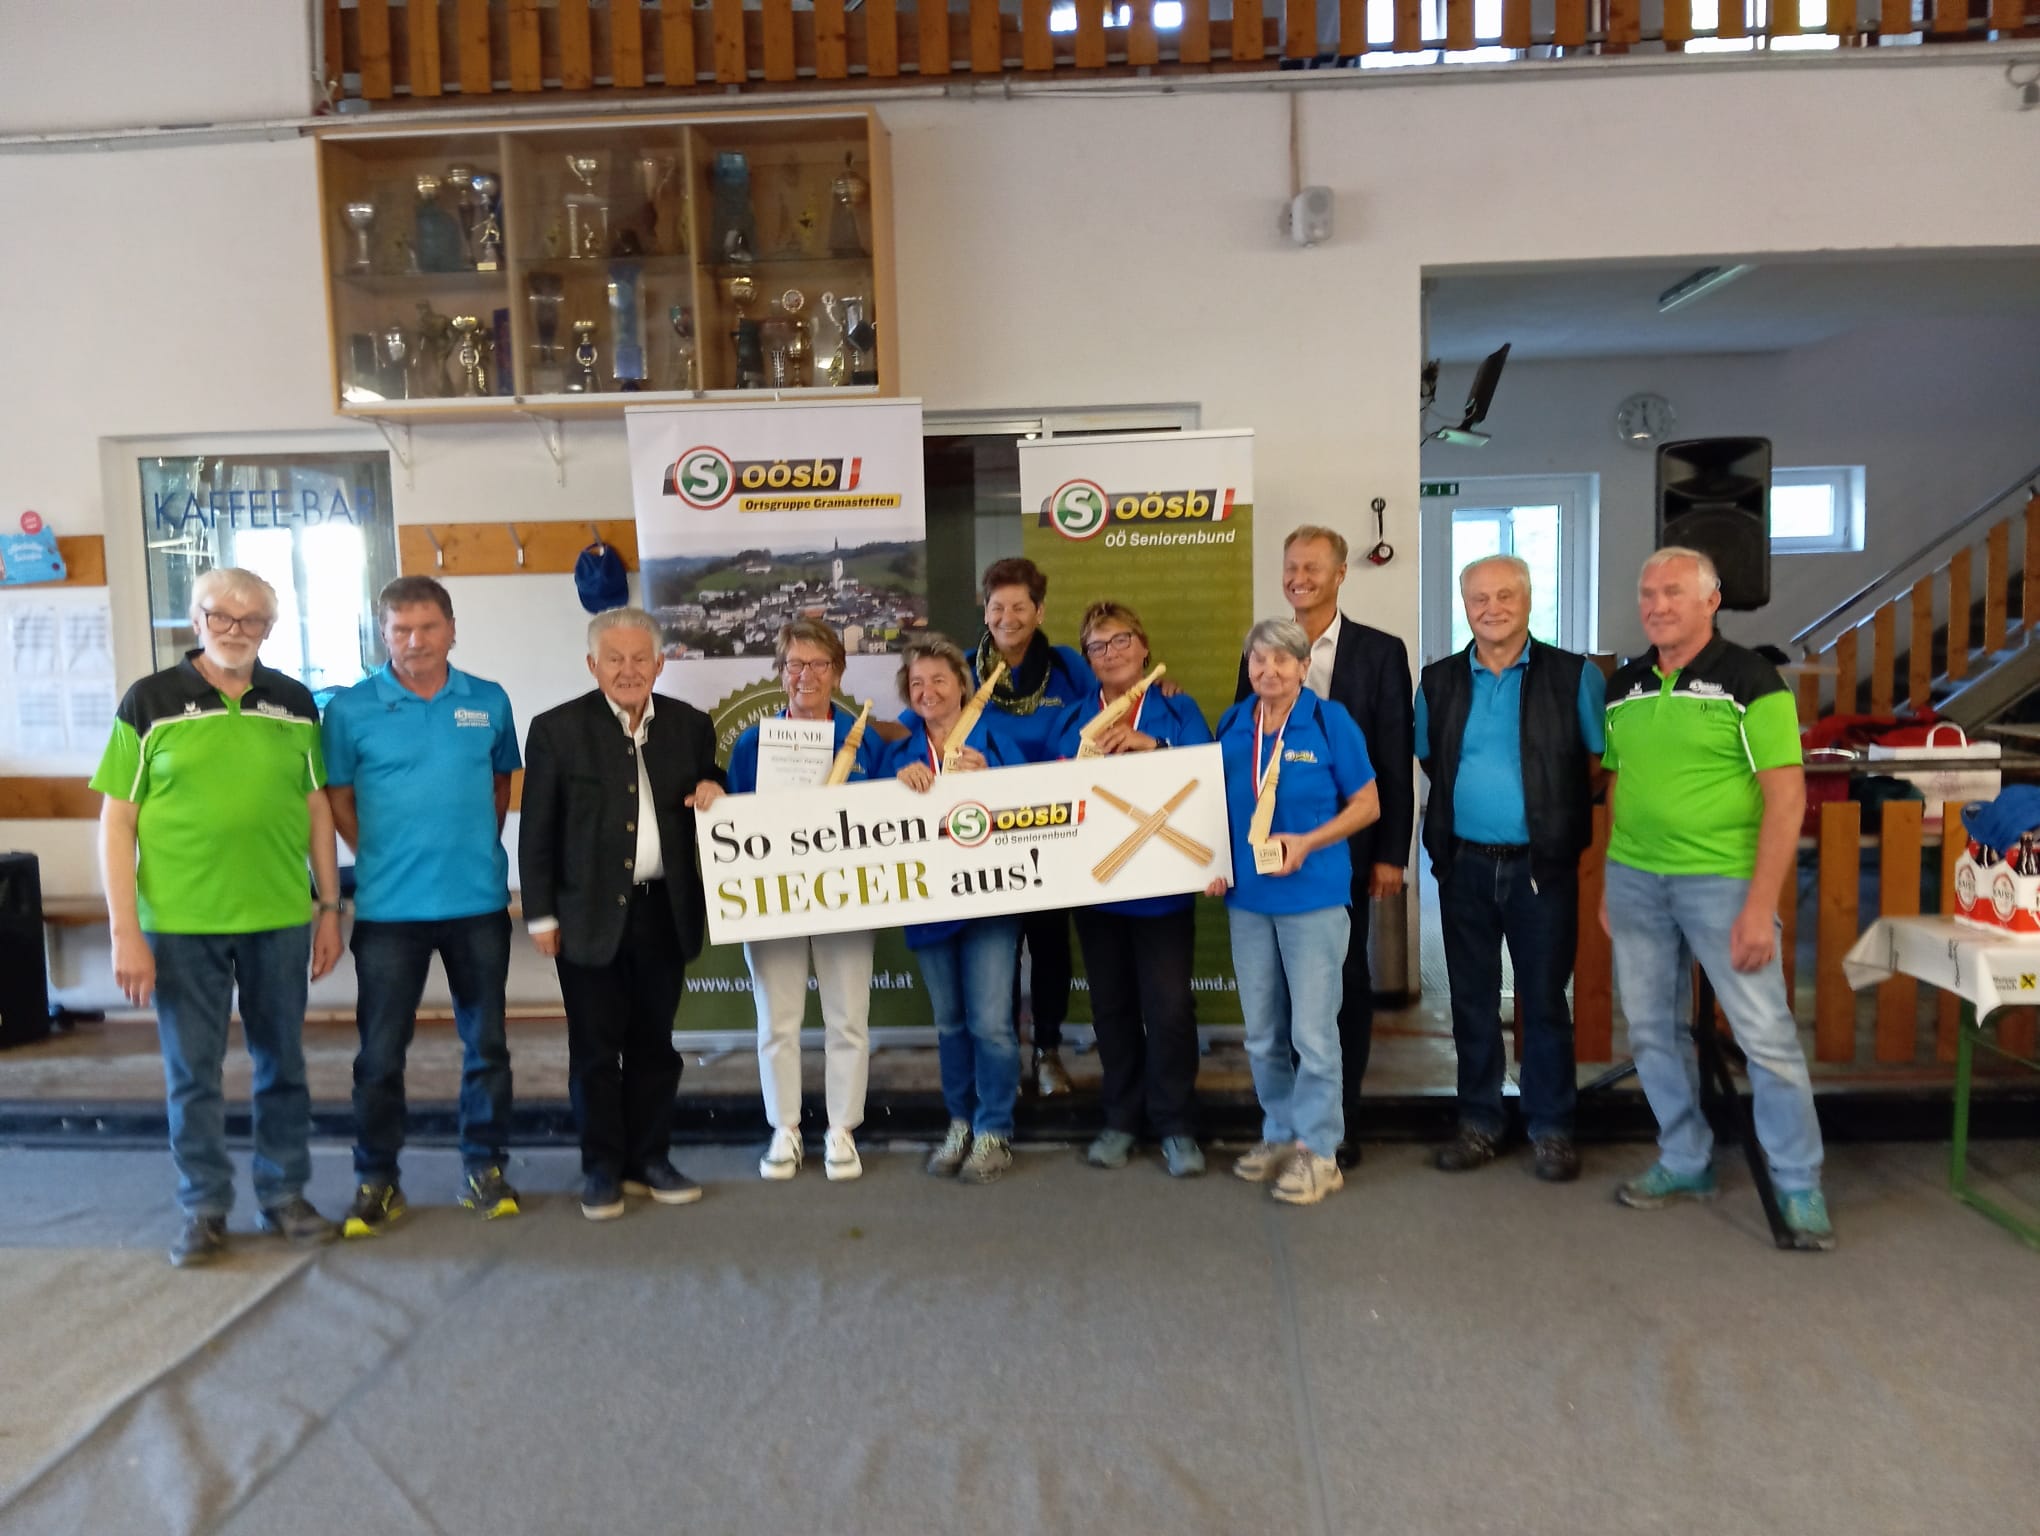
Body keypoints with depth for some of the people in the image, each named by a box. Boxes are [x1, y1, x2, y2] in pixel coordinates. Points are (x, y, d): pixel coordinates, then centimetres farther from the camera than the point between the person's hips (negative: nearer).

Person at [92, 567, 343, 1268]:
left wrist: (330, 908, 8)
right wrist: (125, 931, -7)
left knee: (283, 1065, 11)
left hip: (279, 919, 2)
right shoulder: (150, 702, -1)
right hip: (180, 922, -2)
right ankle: (204, 1210, 23)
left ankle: (284, 1196, 26)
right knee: (193, 1072, 8)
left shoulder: (294, 703, 6)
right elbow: (116, 822, -2)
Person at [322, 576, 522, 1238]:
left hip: (479, 902, 2)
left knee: (486, 1043, 10)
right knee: (381, 1051, 5)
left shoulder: (489, 702, 4)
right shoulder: (351, 709, -3)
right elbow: (338, 799, 4)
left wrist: (480, 845, 8)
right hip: (389, 908, -2)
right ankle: (376, 1181, 20)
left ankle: (484, 1168, 24)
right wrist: (379, 858, -1)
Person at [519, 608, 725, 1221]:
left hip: (664, 912, 3)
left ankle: (649, 1159, 25)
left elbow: (708, 800, 18)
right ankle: (602, 1169, 19)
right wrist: (540, 914, -4)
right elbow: (537, 831, -2)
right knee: (595, 1050, 6)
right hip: (591, 915, -3)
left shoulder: (691, 726, 5)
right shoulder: (557, 729, -3)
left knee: (654, 1044, 12)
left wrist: (713, 791, -6)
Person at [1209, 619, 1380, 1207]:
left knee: (1312, 1030, 0)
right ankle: (1280, 1133, 30)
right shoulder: (1232, 724, 4)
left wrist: (1307, 843, -17)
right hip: (1247, 895, 5)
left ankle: (1318, 1150, 13)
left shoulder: (1330, 722, -7)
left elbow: (1367, 804, -4)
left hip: (1313, 896, -4)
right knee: (1262, 1032, 14)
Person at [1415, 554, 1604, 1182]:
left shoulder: (1574, 676, -2)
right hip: (1464, 865, 3)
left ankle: (1551, 1129, 19)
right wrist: (1466, 803, 6)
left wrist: (1559, 806, -5)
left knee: (1545, 1000, 5)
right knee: (1472, 1000, 11)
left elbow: (1601, 760, 1)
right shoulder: (1438, 681, 7)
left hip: (1542, 866, -3)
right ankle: (1479, 1123, 23)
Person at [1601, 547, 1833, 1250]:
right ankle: (1685, 1163, 28)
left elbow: (1786, 796, -11)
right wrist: (1610, 884, 12)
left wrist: (1760, 903, -17)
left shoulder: (1749, 679, -8)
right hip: (1634, 878, 6)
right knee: (1653, 1030, 12)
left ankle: (1799, 1186, 14)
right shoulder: (1623, 686, 9)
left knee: (1766, 1033, -2)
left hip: (1721, 878, -5)